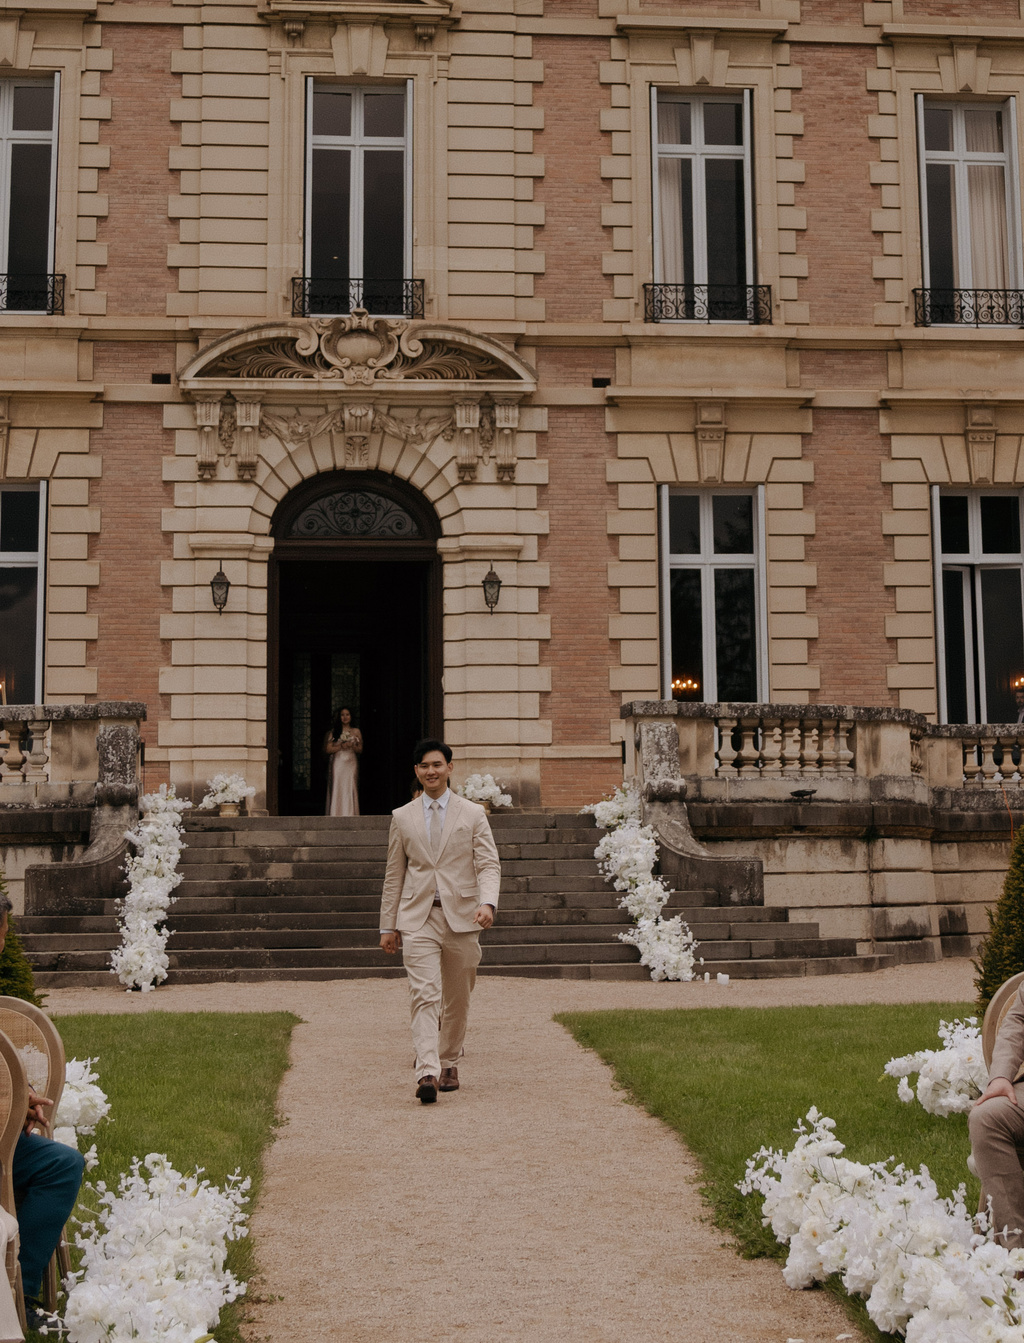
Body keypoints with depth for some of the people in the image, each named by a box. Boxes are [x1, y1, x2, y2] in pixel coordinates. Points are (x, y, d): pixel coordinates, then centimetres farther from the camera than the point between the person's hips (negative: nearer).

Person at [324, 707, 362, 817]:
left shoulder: (356, 731, 11)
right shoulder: (334, 732, 8)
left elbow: (360, 750, 9)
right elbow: (328, 749, 1)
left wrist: (352, 746, -10)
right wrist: (342, 746, -10)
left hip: (351, 763, 0)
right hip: (337, 763, 0)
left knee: (350, 790, -6)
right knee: (337, 790, -5)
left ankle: (350, 815, -5)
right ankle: (336, 816, -4)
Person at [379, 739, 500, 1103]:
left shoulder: (473, 814, 6)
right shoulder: (402, 817, 10)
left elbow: (489, 864, -1)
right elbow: (394, 875, 13)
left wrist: (487, 902, -20)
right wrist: (388, 926, 10)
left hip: (461, 917, 0)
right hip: (418, 919, 0)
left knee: (457, 999, 8)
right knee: (424, 995, -14)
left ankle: (449, 1065, 25)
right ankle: (427, 1073, -23)